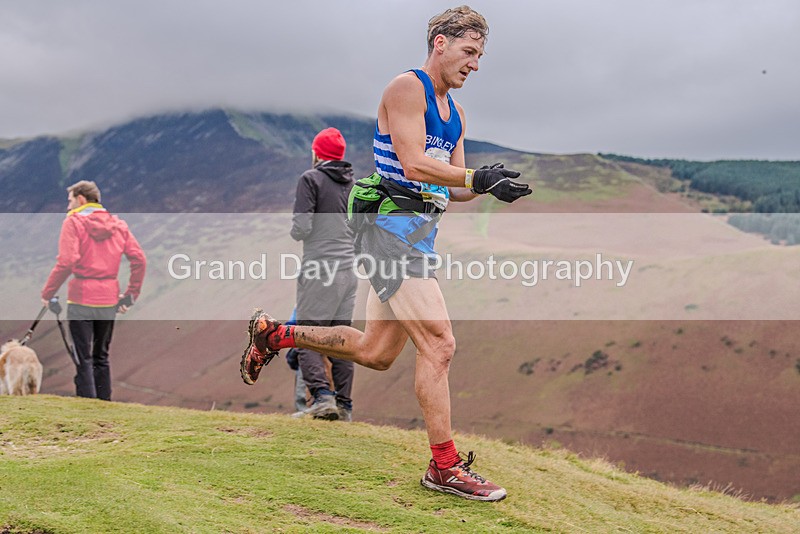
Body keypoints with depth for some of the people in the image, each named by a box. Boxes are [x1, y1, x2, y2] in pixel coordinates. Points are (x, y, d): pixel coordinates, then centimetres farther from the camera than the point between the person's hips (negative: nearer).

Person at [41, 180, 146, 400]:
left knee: (83, 357, -1)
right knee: (101, 356, 16)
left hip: (81, 298, -5)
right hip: (109, 299, 5)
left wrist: (47, 293, -10)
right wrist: (131, 295, 9)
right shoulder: (118, 224, 10)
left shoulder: (74, 222, -5)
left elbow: (66, 262, -17)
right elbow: (139, 260, 3)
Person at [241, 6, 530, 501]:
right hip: (393, 228, -10)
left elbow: (452, 186, 17)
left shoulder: (456, 112, 19)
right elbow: (413, 165, -19)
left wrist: (491, 187, -2)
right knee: (439, 344, -12)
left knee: (375, 352, 14)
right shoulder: (407, 88, -8)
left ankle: (276, 333, 30)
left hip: (420, 233, 10)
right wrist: (477, 177, -20)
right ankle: (444, 465, -4)